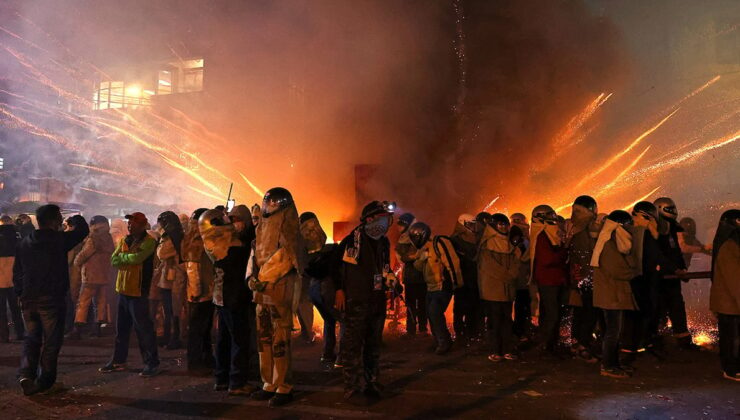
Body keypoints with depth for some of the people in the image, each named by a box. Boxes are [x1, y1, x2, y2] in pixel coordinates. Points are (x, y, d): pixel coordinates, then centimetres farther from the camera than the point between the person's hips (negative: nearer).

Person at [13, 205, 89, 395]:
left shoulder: (24, 243, 6)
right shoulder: (59, 239, -12)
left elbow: (17, 271, 11)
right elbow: (83, 229, 1)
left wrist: (21, 294, 19)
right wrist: (75, 219, 21)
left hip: (28, 299, 5)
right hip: (52, 299, -5)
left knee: (31, 338, 17)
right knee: (51, 341, 6)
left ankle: (26, 374, 1)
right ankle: (44, 381, 11)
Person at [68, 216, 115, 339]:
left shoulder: (93, 239, -13)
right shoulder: (109, 239, 7)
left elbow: (83, 255, -10)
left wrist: (77, 262, 10)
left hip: (91, 276, -7)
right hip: (105, 277, 7)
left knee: (83, 303, -2)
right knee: (101, 302, 10)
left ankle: (77, 330, -3)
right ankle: (97, 328, 14)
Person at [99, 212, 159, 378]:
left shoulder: (149, 241, -10)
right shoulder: (124, 241, 13)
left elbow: (137, 257, -25)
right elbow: (114, 261, 4)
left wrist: (122, 256, -6)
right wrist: (129, 258, -13)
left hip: (138, 291, -7)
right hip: (123, 289, 7)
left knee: (143, 327, -3)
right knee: (121, 328, 16)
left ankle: (152, 363, 6)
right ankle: (118, 361, 28)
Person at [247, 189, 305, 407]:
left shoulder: (286, 225, -5)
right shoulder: (263, 226, 18)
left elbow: (285, 255, -16)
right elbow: (255, 254, 15)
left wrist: (263, 277, -16)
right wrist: (252, 276, -2)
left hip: (280, 288, -8)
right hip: (262, 289, 8)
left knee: (280, 340, -5)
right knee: (264, 338, 11)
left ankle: (284, 388, 4)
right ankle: (269, 384, 21)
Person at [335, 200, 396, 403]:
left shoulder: (383, 242, 12)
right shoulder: (353, 239, -10)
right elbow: (337, 264, -8)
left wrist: (390, 278, 7)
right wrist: (339, 290, -10)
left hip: (377, 300, 7)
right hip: (356, 301, -7)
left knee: (374, 345, 14)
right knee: (353, 345, -5)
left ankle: (372, 384, 26)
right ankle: (352, 388, 4)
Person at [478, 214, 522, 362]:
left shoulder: (511, 248, 16)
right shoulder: (487, 246, 0)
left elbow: (515, 268, 9)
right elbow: (490, 267, -7)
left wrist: (510, 276, -8)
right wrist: (506, 275, -5)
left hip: (507, 289, 5)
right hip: (492, 289, -5)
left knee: (507, 320, 5)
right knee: (495, 321, -4)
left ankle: (507, 350, 9)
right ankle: (495, 351, 1)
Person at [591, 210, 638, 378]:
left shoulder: (617, 244, 18)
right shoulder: (608, 245, -15)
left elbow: (631, 265, 17)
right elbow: (615, 271, -20)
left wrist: (630, 270, -3)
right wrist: (631, 272, -4)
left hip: (617, 294, 10)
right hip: (611, 295, -10)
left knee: (615, 330, 13)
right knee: (613, 330, -5)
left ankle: (613, 363, 21)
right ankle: (608, 366, 2)